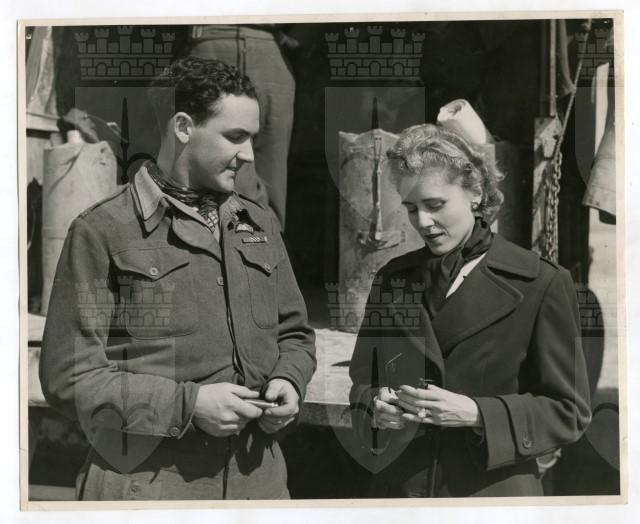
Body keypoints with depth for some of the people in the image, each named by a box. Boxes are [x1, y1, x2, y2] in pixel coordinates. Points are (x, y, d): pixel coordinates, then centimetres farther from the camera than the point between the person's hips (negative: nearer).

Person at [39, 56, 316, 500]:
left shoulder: (260, 225, 9)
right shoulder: (103, 232, -8)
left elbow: (294, 334, 18)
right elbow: (70, 376, -10)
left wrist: (288, 381, -3)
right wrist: (187, 403, -17)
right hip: (148, 481, -5)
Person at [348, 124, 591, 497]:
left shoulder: (541, 283, -8)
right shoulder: (393, 279, 4)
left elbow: (569, 411, -6)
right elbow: (361, 383, 10)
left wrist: (477, 414, -19)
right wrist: (375, 407, -12)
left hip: (491, 489, -3)